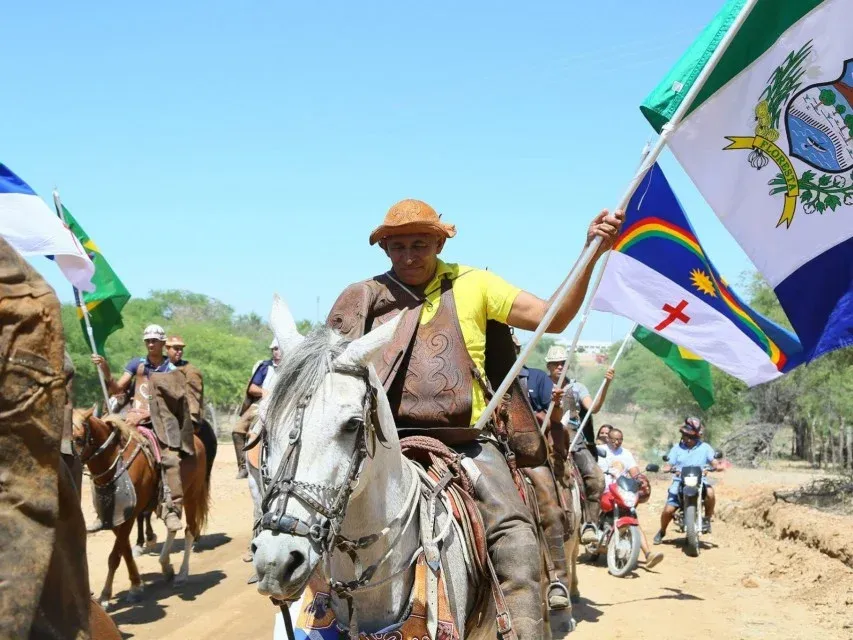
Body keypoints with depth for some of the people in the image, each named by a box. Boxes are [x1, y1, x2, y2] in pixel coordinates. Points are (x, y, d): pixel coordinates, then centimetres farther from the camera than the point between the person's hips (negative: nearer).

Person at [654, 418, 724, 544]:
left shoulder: (705, 448, 9)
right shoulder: (677, 448, 12)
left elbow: (714, 462, 1)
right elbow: (669, 465, 8)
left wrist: (718, 466, -23)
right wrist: (666, 468, -16)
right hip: (679, 482, 1)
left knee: (710, 493, -34)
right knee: (668, 510, -12)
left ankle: (707, 519, -11)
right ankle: (662, 531, 17)